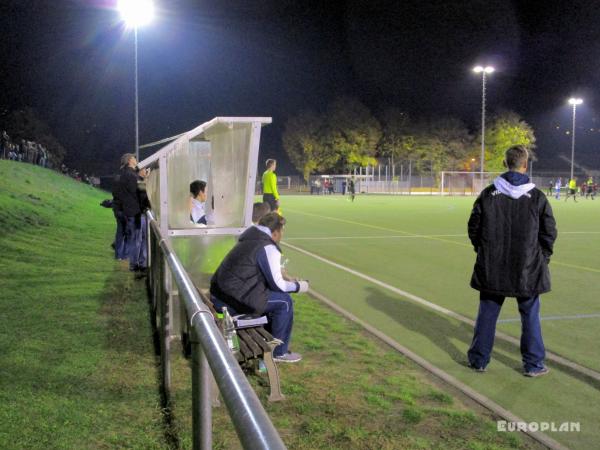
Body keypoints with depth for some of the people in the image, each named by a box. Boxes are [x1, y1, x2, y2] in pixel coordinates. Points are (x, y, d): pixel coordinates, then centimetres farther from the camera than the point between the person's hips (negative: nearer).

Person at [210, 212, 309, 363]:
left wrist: (277, 272, 31)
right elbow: (277, 285, -7)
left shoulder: (249, 238, 15)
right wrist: (298, 286, 8)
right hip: (233, 301, -9)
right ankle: (279, 352, 13)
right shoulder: (269, 248, -13)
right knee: (284, 301, 1)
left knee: (272, 295, 25)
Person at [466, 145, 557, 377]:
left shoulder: (488, 193, -4)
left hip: (492, 268, 1)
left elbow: (474, 228, 1)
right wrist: (542, 258, 12)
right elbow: (549, 232, -2)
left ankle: (478, 359, 19)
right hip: (528, 270, -1)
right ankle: (533, 364, 19)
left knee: (487, 314, 10)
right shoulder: (537, 196, -7)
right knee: (530, 316, 11)